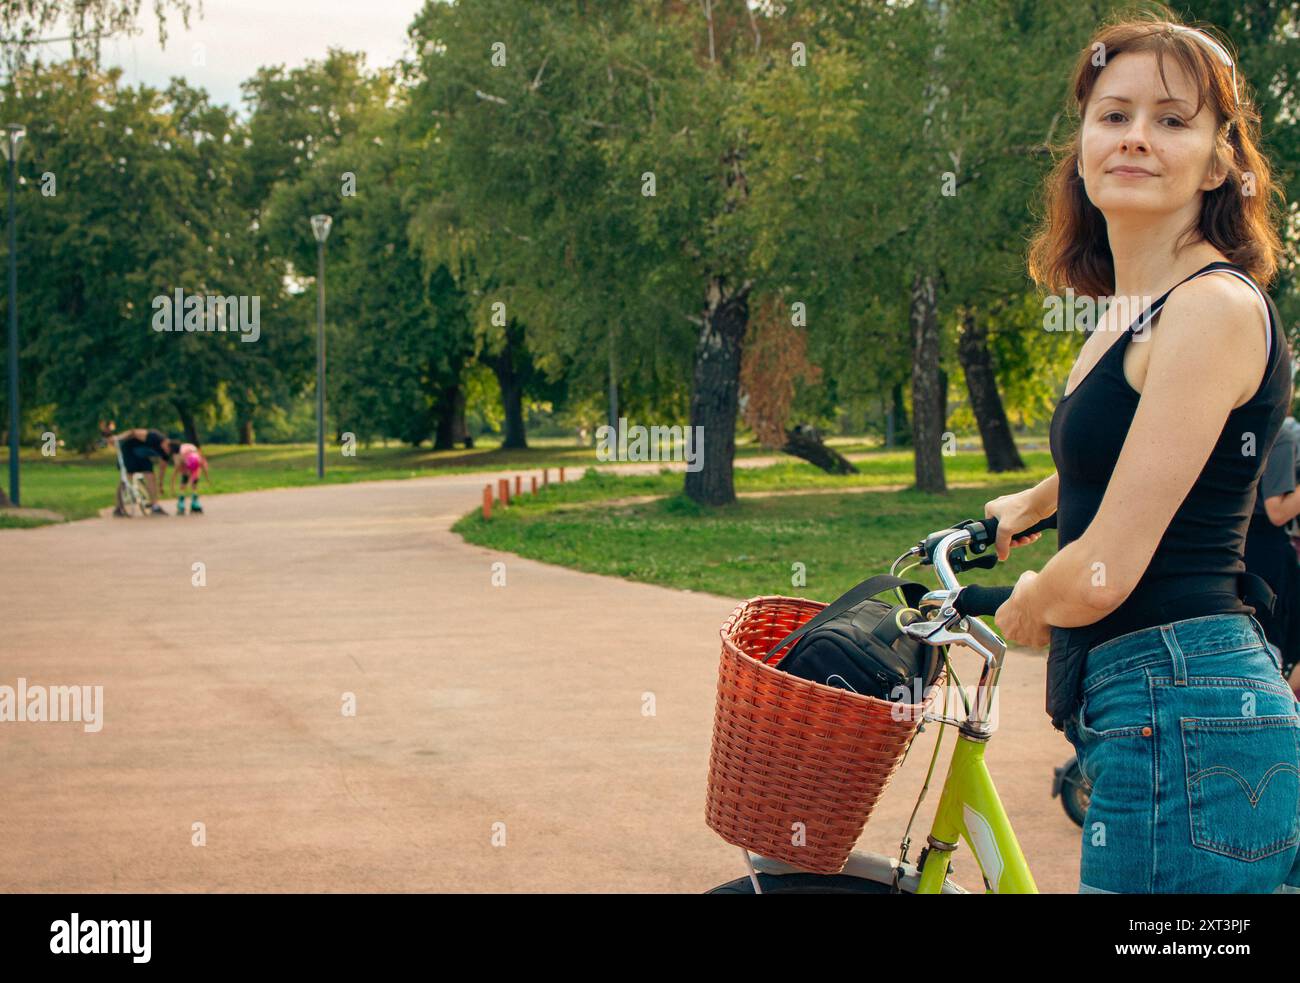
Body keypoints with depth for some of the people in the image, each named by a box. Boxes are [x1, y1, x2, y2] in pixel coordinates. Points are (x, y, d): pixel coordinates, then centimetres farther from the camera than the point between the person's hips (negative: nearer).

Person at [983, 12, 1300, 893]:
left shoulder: (1215, 306, -15)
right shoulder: (1135, 312, 14)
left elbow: (1102, 574, -19)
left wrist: (1027, 607, 2)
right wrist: (1030, 504, 56)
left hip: (1181, 721, -10)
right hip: (1159, 713, 10)